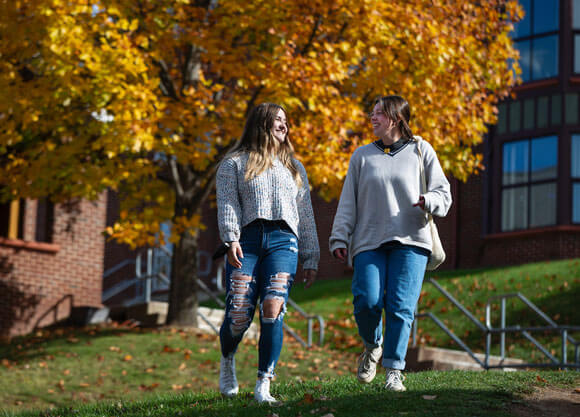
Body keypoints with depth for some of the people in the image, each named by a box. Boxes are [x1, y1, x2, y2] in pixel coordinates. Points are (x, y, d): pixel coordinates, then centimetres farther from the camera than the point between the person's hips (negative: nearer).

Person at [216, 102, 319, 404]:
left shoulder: (294, 167, 26)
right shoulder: (234, 163, 15)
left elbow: (306, 216, 24)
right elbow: (227, 204, 2)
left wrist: (311, 259, 17)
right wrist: (231, 238, -15)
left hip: (283, 240, 2)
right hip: (247, 240, -2)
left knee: (273, 308, -18)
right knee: (239, 314, -11)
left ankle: (263, 385, -14)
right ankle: (228, 360, 22)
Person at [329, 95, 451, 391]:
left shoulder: (421, 151, 11)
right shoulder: (362, 156, 17)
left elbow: (443, 193, 9)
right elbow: (348, 202, 14)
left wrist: (428, 201, -14)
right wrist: (339, 238, 4)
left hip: (410, 241, -1)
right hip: (369, 242, 1)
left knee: (401, 307, -10)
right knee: (367, 301, -15)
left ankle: (394, 372, -3)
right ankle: (372, 345, 15)